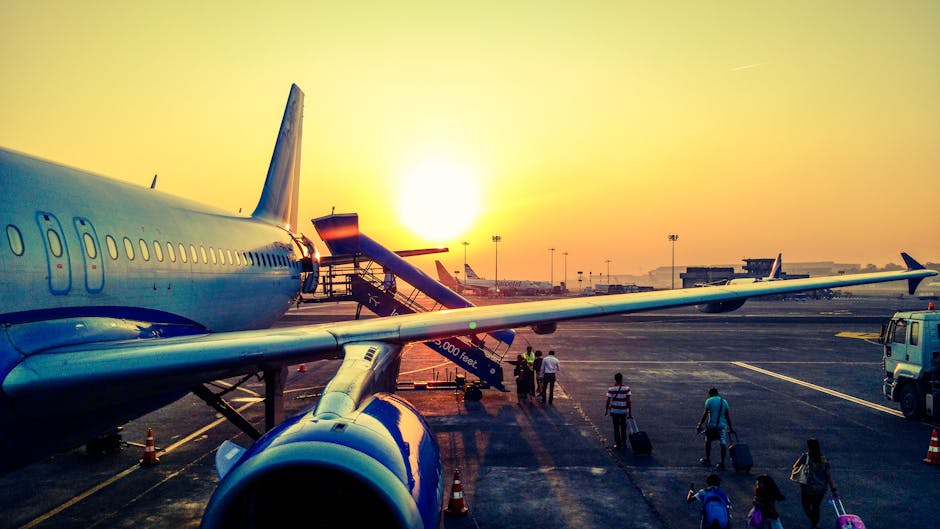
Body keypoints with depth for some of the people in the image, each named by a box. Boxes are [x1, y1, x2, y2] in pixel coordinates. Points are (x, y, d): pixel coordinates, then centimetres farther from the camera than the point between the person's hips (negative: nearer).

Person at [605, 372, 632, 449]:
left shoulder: (611, 389, -8)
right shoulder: (626, 388, -8)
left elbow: (608, 401, -6)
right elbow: (628, 401, -9)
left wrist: (606, 410, 7)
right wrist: (630, 412, -3)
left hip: (614, 411, -1)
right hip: (623, 411, 1)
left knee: (616, 428, 9)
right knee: (623, 427, 16)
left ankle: (618, 443, 10)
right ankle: (624, 443, 19)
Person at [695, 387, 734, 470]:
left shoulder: (709, 401, -2)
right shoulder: (724, 401, 10)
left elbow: (705, 414, -7)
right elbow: (728, 416, 8)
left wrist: (700, 424, -3)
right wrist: (730, 428, 13)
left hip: (712, 424, -3)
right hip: (723, 425, 3)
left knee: (708, 441, 17)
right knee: (723, 444, 3)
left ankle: (707, 460, 26)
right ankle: (722, 464, 1)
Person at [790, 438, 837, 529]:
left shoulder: (805, 456, -15)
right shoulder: (824, 459, -5)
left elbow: (795, 466, -7)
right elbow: (829, 475, -8)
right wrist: (833, 490, -7)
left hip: (807, 488, -4)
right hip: (821, 489, 4)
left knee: (806, 507, 16)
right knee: (816, 507, 22)